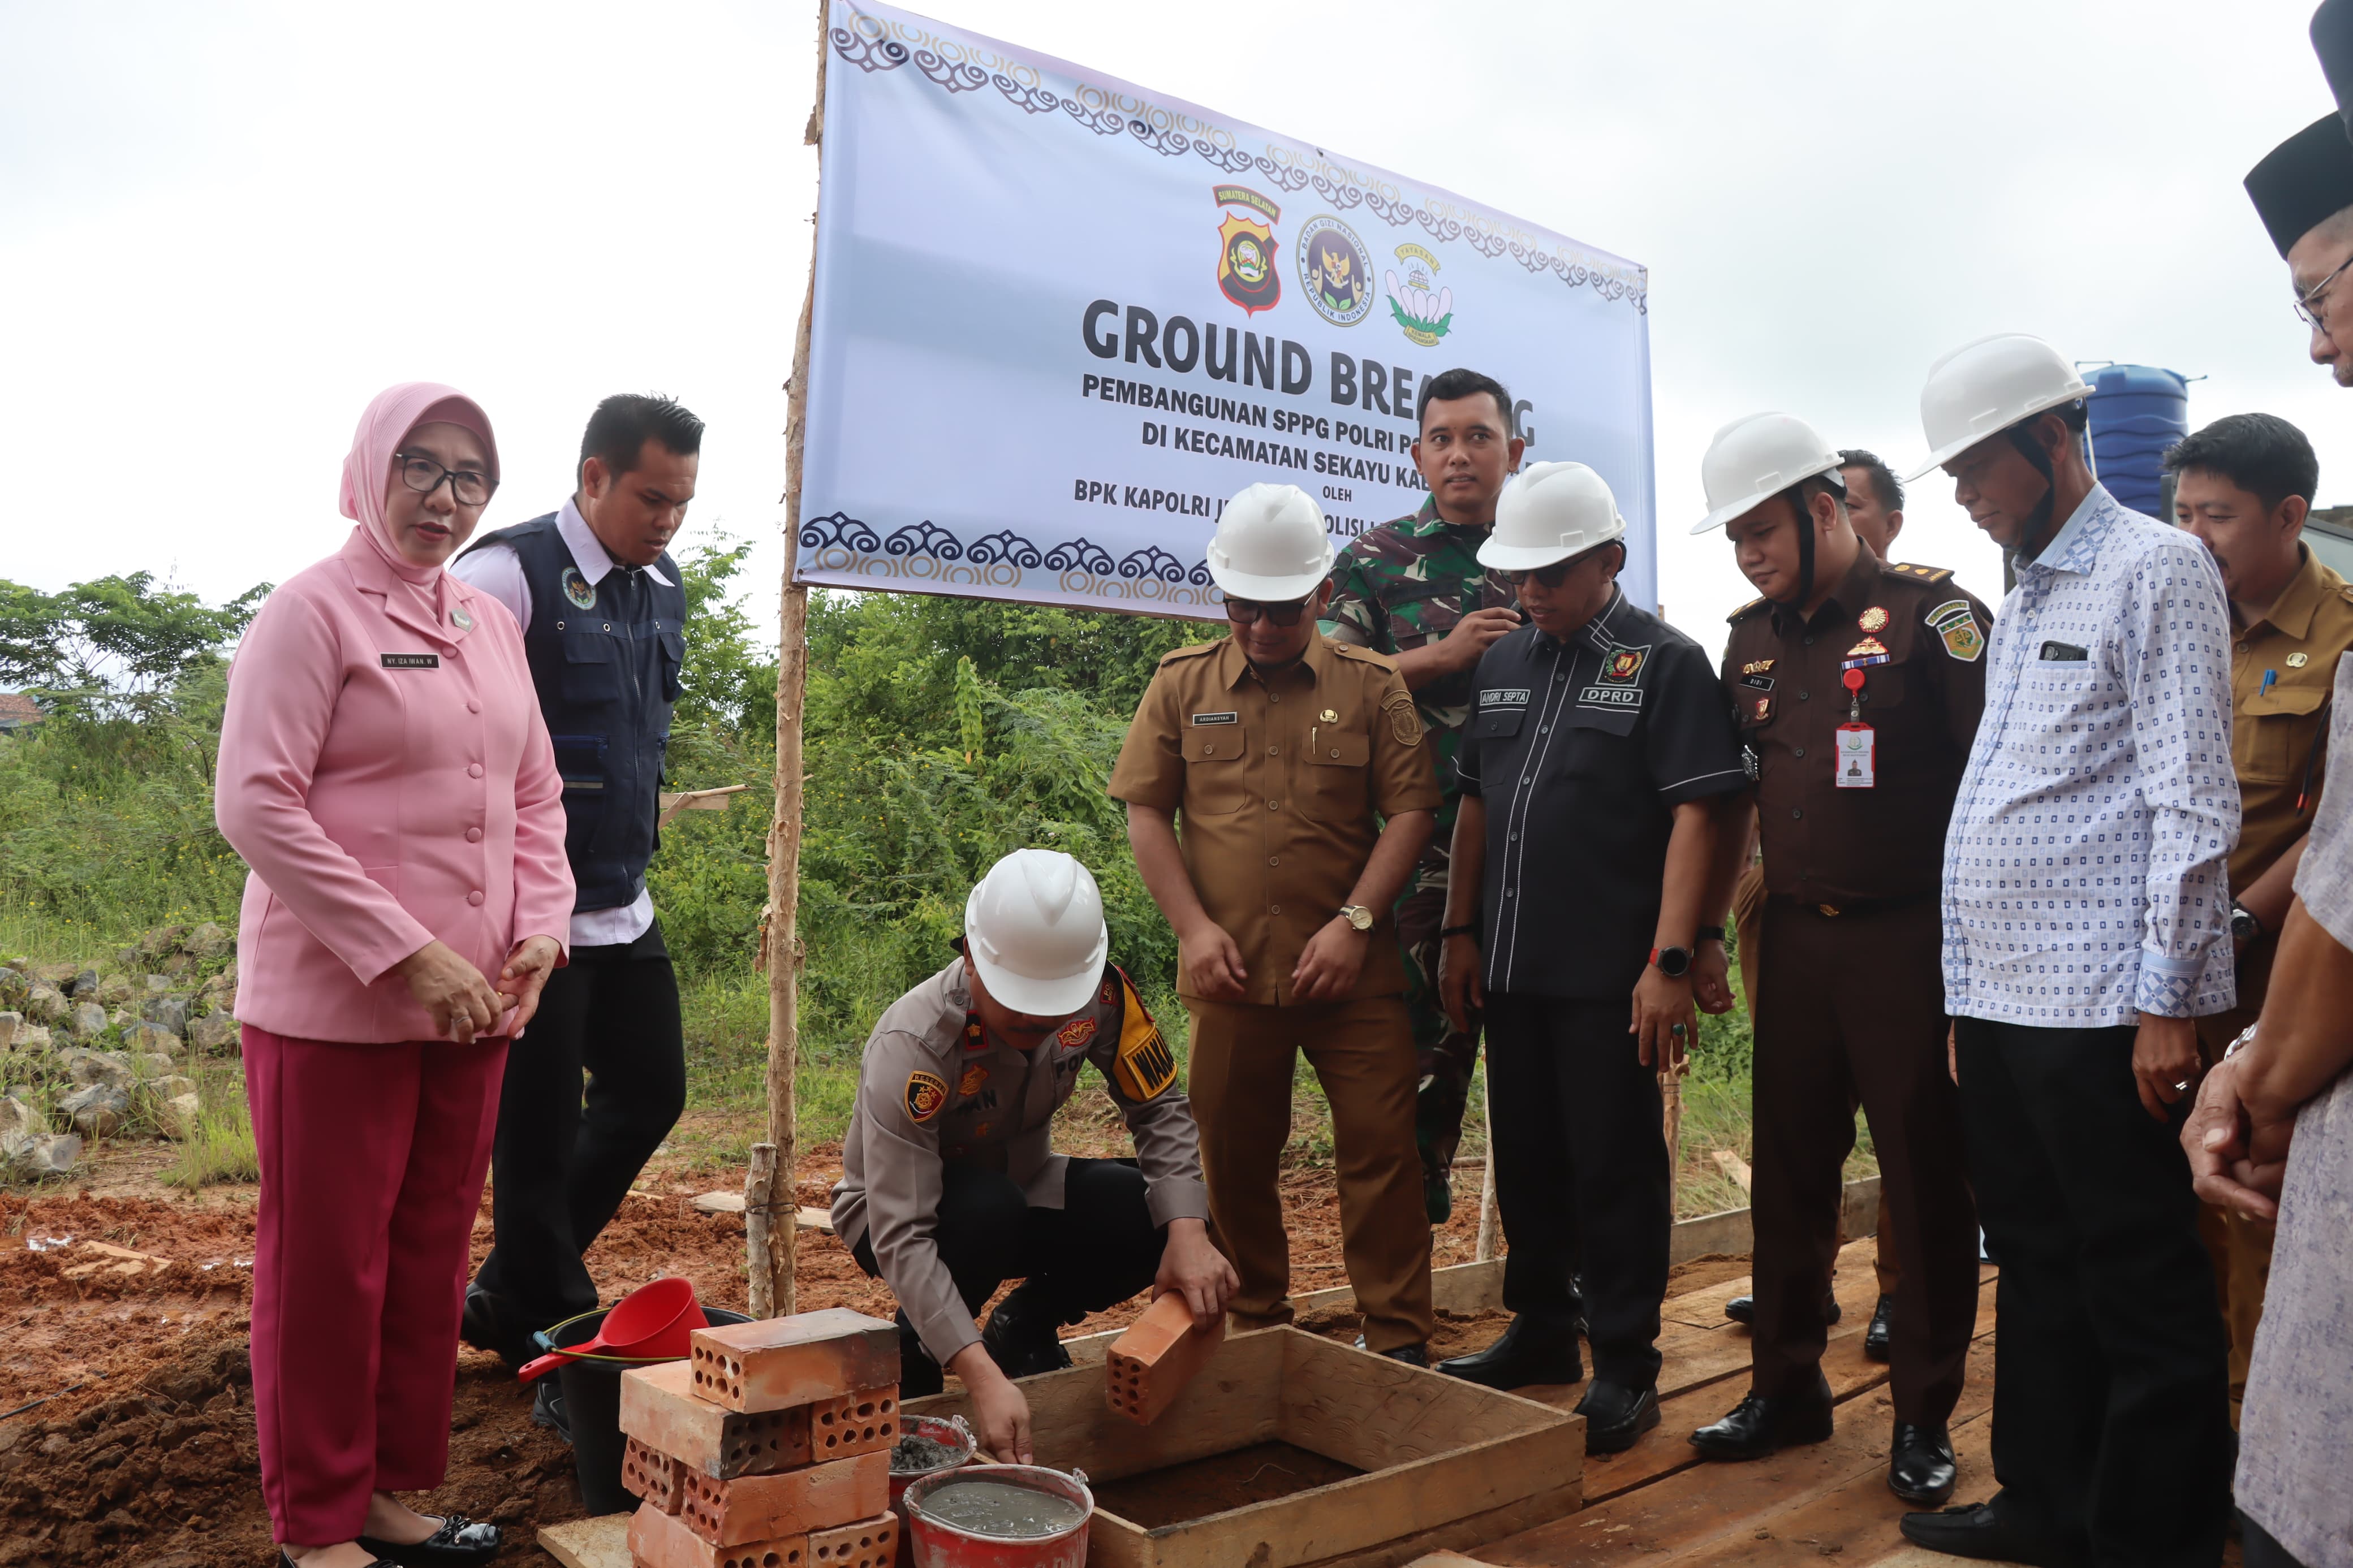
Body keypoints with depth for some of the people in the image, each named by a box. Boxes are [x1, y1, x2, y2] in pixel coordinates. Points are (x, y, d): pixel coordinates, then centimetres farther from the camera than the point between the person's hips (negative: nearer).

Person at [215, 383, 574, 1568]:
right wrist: (403, 956, -18)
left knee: (432, 1253, 14)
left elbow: (536, 794, 16)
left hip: (470, 1002, 6)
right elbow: (255, 803, -14)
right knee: (328, 1266, 6)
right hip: (335, 1002, -6)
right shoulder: (314, 610, -7)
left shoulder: (490, 625, 12)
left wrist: (542, 925, 0)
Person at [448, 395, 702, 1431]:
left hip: (624, 907, 8)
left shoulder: (664, 586, 10)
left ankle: (503, 1299, 34)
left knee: (649, 1098, 16)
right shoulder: (506, 576, -14)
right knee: (540, 1139, 2)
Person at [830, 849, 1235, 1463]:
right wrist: (983, 1378, -48)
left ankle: (1023, 1328, 6)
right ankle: (913, 1350, -7)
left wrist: (1188, 1232, -31)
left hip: (1020, 1187, 5)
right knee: (987, 1207, -38)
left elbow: (1160, 1109, -13)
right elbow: (902, 1238, -39)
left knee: (1158, 1213, -21)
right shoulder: (910, 1048, -35)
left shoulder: (1102, 994, -22)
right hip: (891, 1209, -4)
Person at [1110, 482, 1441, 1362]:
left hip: (1352, 970, -1)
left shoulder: (1371, 686, 4)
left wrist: (1354, 923, -11)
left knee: (1380, 1150, 0)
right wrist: (1193, 926, -5)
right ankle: (1255, 1330, 28)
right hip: (1230, 969, 2)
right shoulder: (1182, 685, 8)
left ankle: (1398, 1343, 13)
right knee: (1234, 1155, 10)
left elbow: (1410, 810, 0)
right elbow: (1145, 812, 5)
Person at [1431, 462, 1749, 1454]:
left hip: (1612, 975, -6)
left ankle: (1624, 1369, 16)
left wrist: (1670, 960, -19)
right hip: (1513, 966, 6)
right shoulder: (1503, 665, 12)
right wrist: (1461, 933, 11)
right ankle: (1541, 1332, 32)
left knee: (1615, 1170, 2)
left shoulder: (1666, 664, -6)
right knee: (1527, 1159, 16)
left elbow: (1694, 815, -13)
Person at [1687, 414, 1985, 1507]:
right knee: (1789, 1170, 12)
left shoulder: (1929, 614, -9)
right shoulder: (1753, 636, 11)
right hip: (1794, 941, 6)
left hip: (1908, 938, -5)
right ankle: (1786, 1386, 28)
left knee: (1925, 1180, 5)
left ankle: (1925, 1416, 21)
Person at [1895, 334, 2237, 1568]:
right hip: (1998, 997, 8)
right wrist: (1967, 999, 16)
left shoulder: (2155, 568, -6)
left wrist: (2167, 1003, -16)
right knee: (2035, 1269, 17)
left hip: (2100, 1005, -8)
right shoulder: (2020, 598, 18)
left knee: (2141, 1291, 2)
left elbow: (2189, 801, -13)